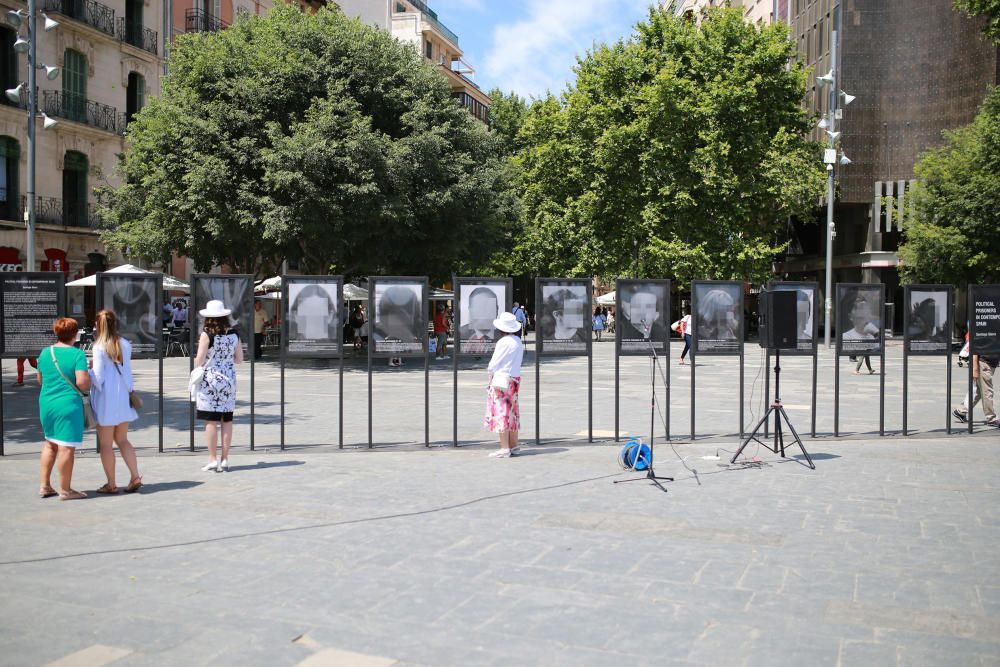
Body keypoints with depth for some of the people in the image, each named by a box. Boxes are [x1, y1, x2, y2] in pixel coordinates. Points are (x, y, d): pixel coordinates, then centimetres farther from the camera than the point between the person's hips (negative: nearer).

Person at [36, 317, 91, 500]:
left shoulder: (45, 353, 7)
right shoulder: (77, 354, -12)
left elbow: (40, 379, 18)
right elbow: (82, 382, -19)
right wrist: (89, 380, 1)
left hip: (46, 403, 7)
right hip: (68, 404, -7)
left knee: (50, 444, 20)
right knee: (66, 447, -1)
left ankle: (44, 486, 25)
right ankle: (65, 490, 5)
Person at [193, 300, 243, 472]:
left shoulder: (207, 334, -9)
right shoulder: (234, 334, 4)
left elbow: (200, 360, -12)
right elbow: (239, 359, 10)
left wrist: (195, 363, 8)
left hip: (210, 379, -4)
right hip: (229, 379, 4)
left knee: (211, 421, 0)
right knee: (227, 420, 6)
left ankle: (213, 459, 2)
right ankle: (225, 459, 10)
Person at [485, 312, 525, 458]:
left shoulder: (503, 342, -16)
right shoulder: (518, 341, 8)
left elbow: (494, 364, -13)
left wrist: (490, 378, -1)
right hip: (515, 378, 8)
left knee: (501, 413, -4)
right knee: (512, 413, 15)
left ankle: (504, 449, -4)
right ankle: (514, 446, 21)